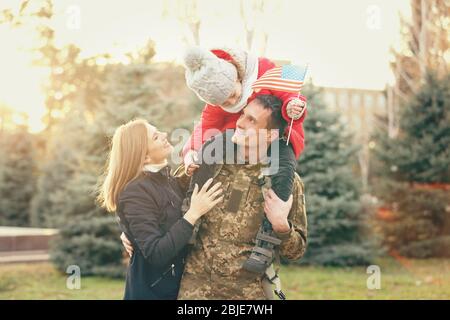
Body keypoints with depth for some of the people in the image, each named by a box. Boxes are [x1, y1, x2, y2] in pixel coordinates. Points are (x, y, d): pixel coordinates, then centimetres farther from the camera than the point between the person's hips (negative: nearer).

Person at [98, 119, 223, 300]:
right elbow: (155, 254, -27)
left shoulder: (165, 177, 3)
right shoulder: (135, 192, -21)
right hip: (153, 289, -8)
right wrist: (193, 214, -28)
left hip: (177, 281, 8)